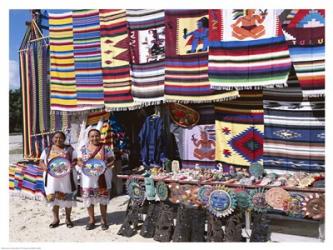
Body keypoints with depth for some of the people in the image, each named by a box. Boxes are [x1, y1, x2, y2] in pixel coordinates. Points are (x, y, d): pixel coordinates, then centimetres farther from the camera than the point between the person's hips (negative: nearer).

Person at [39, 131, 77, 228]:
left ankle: (68, 219, 17)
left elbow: (75, 160, 4)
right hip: (52, 177, 2)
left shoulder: (69, 149, 4)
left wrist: (71, 165, -18)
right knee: (53, 197, 5)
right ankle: (56, 219, 21)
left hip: (66, 177, -1)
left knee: (67, 197, 3)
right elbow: (41, 162, 8)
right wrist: (45, 167, -14)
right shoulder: (47, 150, 9)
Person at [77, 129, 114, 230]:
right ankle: (91, 219, 23)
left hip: (102, 178, -1)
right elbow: (79, 161, 7)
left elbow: (111, 160, 1)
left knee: (103, 199, 5)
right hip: (88, 178, 2)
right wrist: (82, 165, -15)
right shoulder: (83, 148, 6)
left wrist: (106, 166, -18)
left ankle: (103, 219, 20)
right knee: (88, 198, 7)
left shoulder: (105, 148, 0)